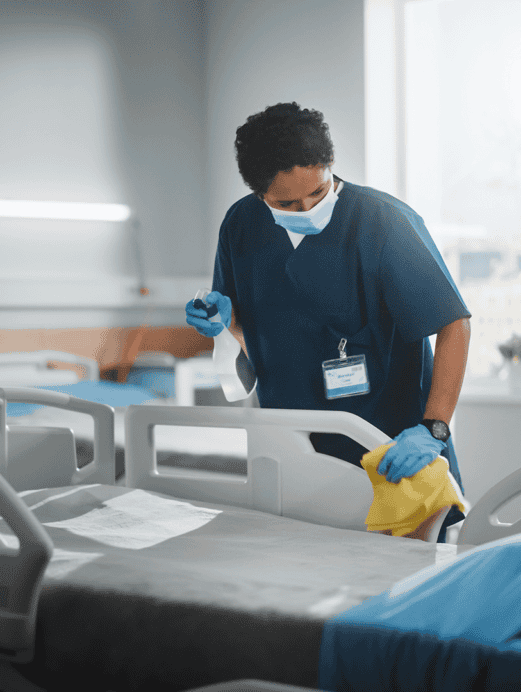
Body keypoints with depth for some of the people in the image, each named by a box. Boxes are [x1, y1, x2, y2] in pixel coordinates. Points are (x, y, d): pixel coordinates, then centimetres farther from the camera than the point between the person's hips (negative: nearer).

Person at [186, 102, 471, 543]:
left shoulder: (385, 222, -16)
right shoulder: (241, 226, 0)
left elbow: (455, 323, -17)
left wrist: (432, 429, -27)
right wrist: (226, 318, -8)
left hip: (391, 454, -4)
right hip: (288, 450, 4)